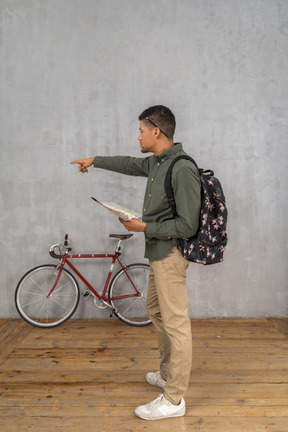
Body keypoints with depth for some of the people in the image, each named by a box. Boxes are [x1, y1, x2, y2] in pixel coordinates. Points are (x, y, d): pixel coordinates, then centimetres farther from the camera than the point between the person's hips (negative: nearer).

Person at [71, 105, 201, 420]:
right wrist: (94, 161, 38)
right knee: (155, 310, 22)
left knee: (175, 323, -1)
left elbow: (188, 225, -22)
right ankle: (167, 374, 40)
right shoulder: (156, 162, 8)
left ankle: (174, 400, 13)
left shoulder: (182, 169, -21)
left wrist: (143, 227, -17)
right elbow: (129, 164, 28)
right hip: (159, 252, 10)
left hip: (170, 253, -10)